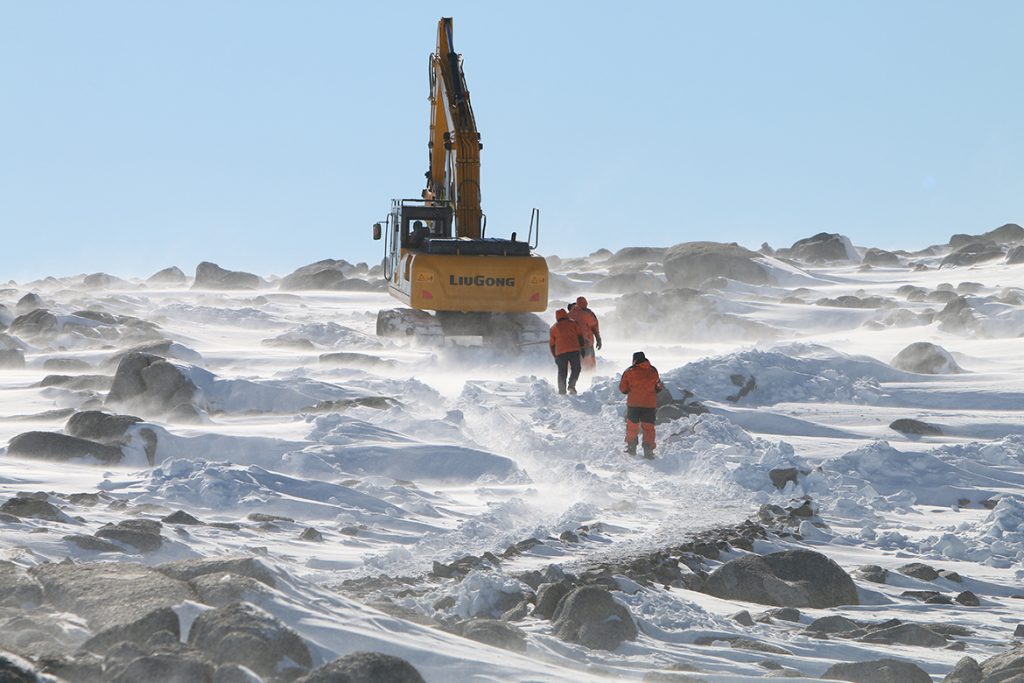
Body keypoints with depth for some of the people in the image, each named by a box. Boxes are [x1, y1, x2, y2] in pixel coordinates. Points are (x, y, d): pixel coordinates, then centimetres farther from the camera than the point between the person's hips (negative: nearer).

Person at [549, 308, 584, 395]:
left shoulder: (554, 328, 19)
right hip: (573, 350, -2)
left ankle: (562, 391, 3)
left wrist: (555, 356, 24)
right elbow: (580, 335, 5)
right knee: (576, 369, 7)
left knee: (562, 372, 7)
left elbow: (552, 343, 19)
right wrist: (582, 347, 8)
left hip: (560, 352, 2)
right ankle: (571, 385, -13)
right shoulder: (572, 324, 14)